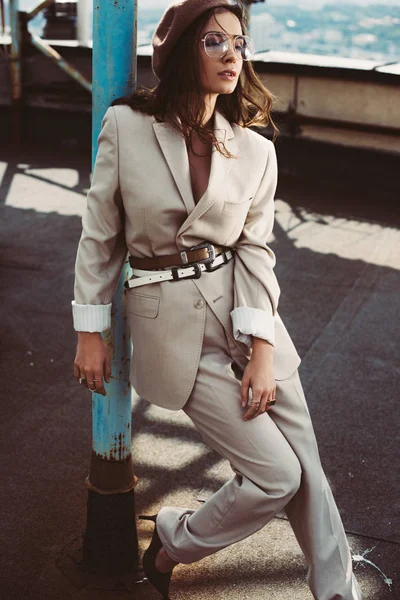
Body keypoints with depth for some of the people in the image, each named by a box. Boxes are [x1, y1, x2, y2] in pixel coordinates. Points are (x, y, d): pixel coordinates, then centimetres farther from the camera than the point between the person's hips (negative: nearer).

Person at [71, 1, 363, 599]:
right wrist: (90, 334, 0)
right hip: (172, 323, -3)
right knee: (277, 475, -5)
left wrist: (262, 350, -10)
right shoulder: (124, 126, -8)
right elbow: (100, 237, -2)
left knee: (306, 465, 6)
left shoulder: (255, 151, -1)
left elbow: (254, 249, -2)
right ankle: (173, 543, 22)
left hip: (242, 312, 4)